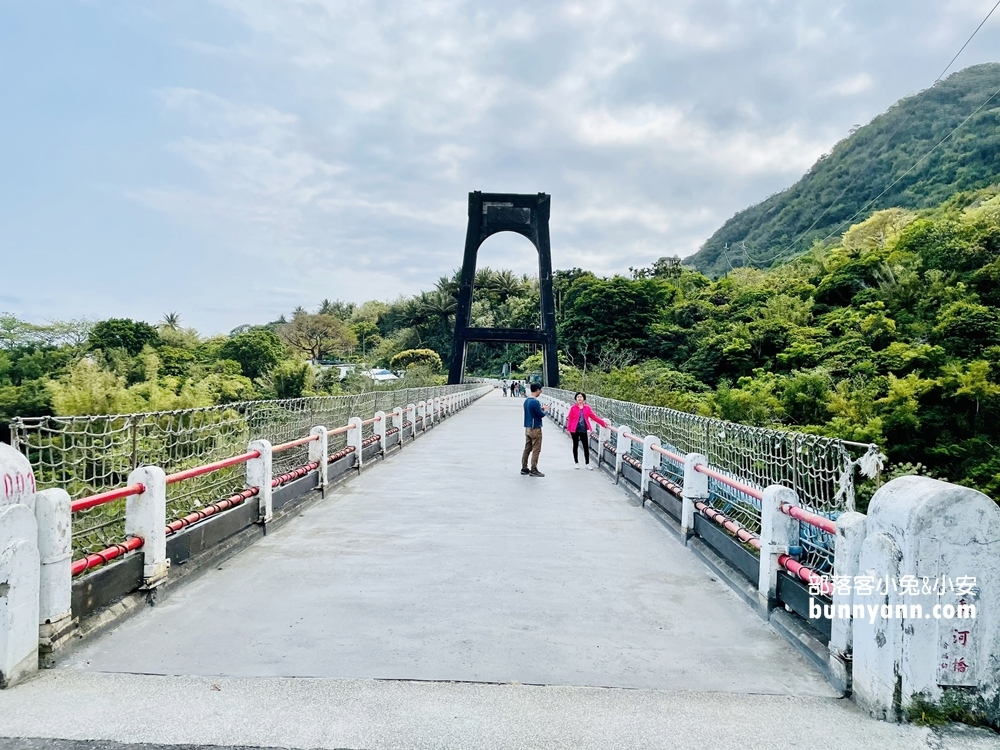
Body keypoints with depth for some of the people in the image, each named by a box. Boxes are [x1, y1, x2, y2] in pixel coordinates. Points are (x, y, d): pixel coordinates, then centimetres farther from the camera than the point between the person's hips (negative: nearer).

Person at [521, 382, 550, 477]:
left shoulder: (526, 401, 10)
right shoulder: (535, 402, -19)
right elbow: (541, 415, -16)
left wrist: (542, 408, 12)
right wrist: (546, 410, 2)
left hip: (527, 428, 9)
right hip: (535, 429, -9)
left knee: (527, 449, 13)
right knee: (536, 450, -2)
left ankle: (524, 468, 18)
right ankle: (533, 470, 1)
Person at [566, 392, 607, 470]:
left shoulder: (587, 408, 2)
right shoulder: (573, 408, -5)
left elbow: (594, 417, 4)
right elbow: (570, 418, -5)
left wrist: (603, 423, 0)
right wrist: (569, 428, -11)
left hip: (584, 430, 2)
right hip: (575, 430, -2)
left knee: (586, 447, 4)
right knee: (575, 446, 10)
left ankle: (587, 463, 15)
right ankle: (576, 463, 21)